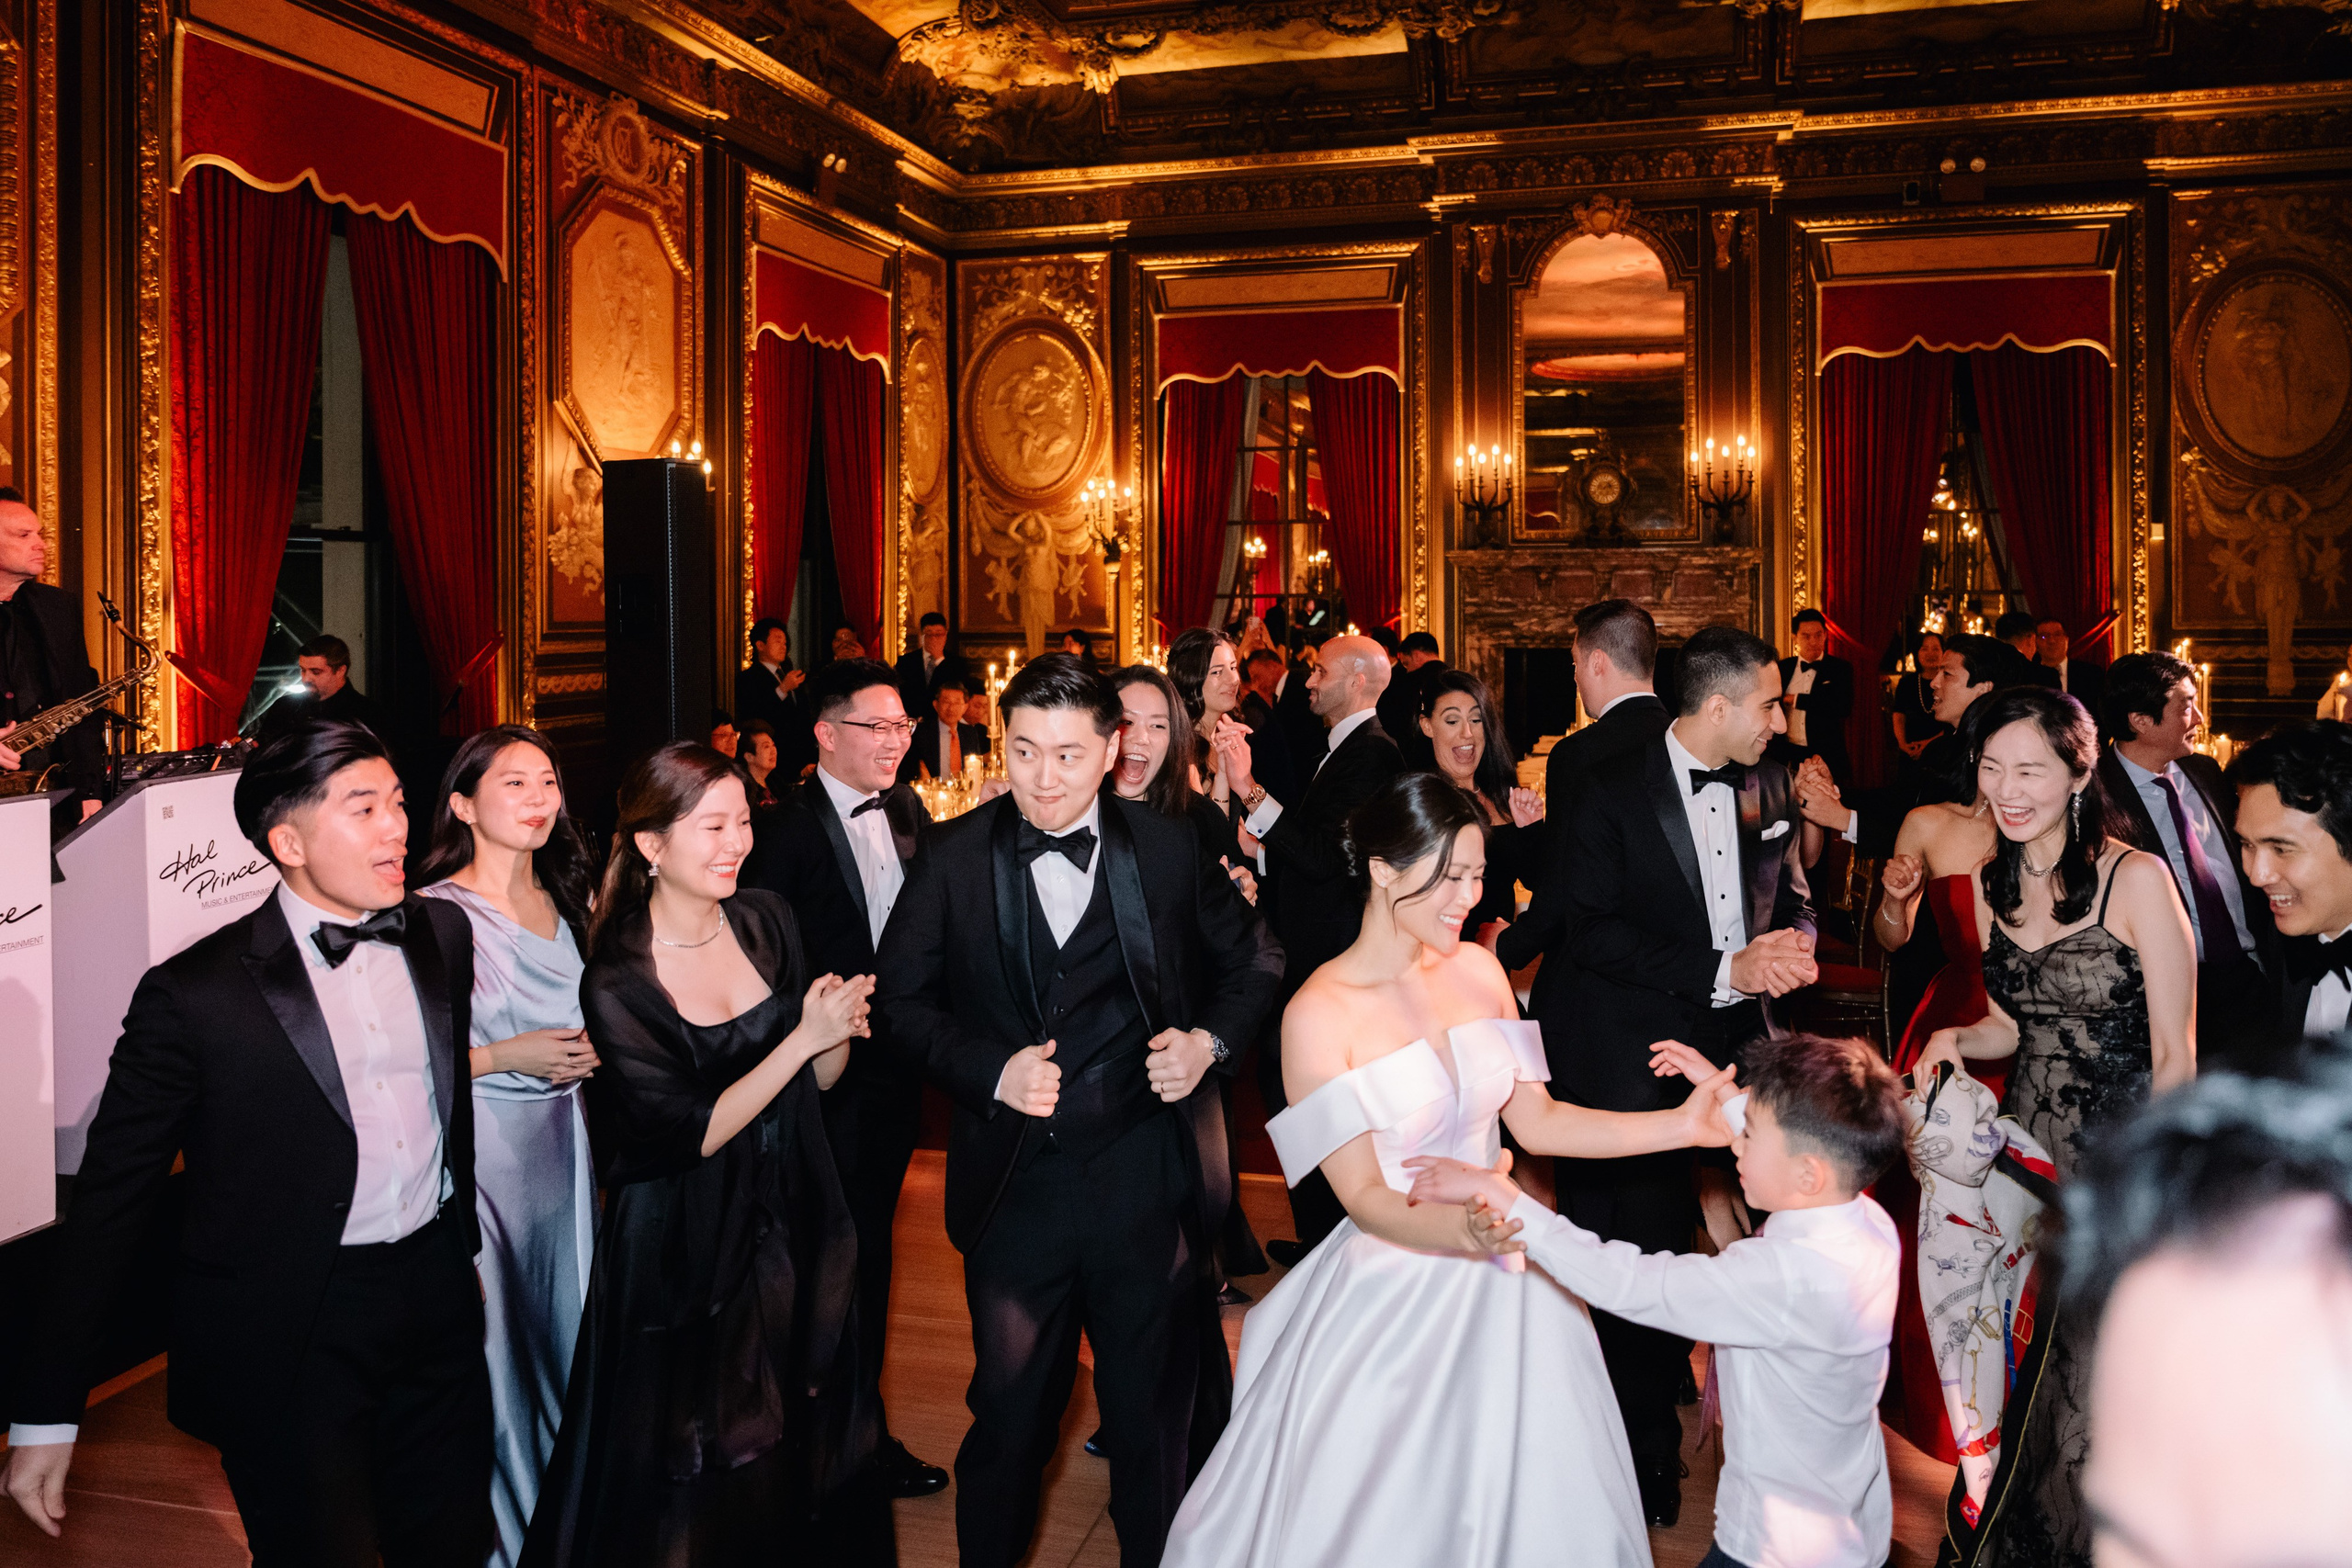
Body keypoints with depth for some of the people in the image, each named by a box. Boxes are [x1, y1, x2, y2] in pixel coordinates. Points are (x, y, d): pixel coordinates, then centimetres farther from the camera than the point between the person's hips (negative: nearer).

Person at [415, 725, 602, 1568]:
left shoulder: (565, 904, 8)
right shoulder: (435, 914, -13)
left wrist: (589, 1049, 2)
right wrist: (508, 1057, -20)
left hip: (562, 1143, 6)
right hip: (480, 1146, -6)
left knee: (561, 1331, 16)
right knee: (488, 1345, 3)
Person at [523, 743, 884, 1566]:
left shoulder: (766, 921, -3)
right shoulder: (616, 985, -17)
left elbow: (815, 1080, 4)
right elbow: (686, 1135, -19)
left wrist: (841, 1028, -18)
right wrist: (802, 1039, -23)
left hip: (793, 1228, 5)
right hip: (685, 1252, -4)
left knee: (814, 1446, 18)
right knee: (700, 1474, 10)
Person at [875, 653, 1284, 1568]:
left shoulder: (1169, 850, -2)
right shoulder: (954, 856, -3)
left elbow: (1253, 962, 10)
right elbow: (901, 994, 1)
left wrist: (1211, 1041, -7)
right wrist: (988, 1071, -13)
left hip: (1148, 1180, 1)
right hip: (1016, 1178, 0)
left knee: (1156, 1415, 15)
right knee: (1009, 1415, 15)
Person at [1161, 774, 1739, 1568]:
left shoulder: (1478, 971, 0)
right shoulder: (1318, 1015, -17)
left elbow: (1535, 1120, 3)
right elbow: (1365, 1196, -17)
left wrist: (1682, 1125, -7)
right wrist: (1476, 1227, -35)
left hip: (1504, 1285, 5)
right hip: (1394, 1289, -5)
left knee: (1526, 1503, 18)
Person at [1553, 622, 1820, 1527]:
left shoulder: (1766, 785, 9)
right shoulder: (1613, 792, -9)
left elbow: (1791, 897, 17)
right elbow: (1591, 935, -15)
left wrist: (1793, 946, -7)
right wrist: (1724, 970, -21)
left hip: (1737, 1048, 5)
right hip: (1633, 1062, -5)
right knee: (1647, 1259, 0)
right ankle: (1646, 1453, 20)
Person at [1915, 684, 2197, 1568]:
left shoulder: (2137, 880, -15)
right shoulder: (1991, 883, 2)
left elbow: (2175, 1054, -12)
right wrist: (1957, 1040, -9)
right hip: (2027, 1146, 5)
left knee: (2102, 1369, 6)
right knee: (2023, 1356, 15)